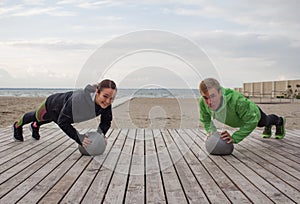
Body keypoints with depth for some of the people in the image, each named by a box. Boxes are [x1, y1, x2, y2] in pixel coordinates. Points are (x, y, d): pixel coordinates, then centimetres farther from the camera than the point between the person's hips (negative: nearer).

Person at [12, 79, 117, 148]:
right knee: (36, 116, 31)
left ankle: (35, 126, 73)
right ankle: (17, 126, 65)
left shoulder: (106, 103, -34)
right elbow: (62, 122, -39)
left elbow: (106, 121, -15)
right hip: (52, 104, -4)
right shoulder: (78, 100, -51)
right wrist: (79, 138, -46)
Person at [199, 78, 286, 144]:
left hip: (252, 112, -4)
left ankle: (280, 121, 69)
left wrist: (235, 138, -48)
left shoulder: (236, 100, -54)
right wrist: (211, 131, -31)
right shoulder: (203, 102, -38)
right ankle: (268, 127, 73)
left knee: (265, 121, 34)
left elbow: (252, 119, -44)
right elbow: (205, 120, -16)